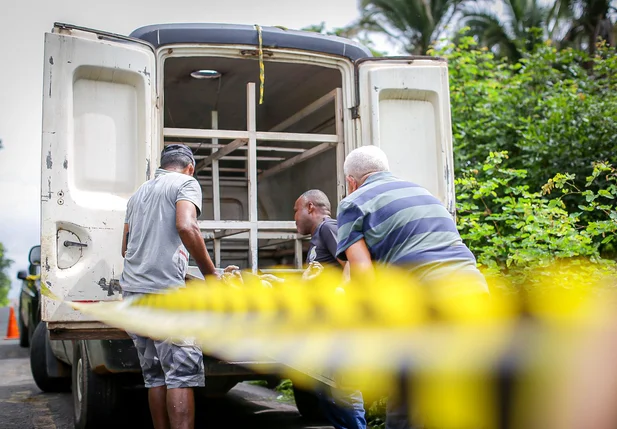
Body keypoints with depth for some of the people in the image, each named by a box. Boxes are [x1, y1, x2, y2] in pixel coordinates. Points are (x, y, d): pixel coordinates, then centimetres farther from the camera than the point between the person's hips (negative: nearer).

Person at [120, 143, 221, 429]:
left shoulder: (139, 193, 24)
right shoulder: (186, 183, 3)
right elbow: (186, 226, -16)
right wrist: (209, 272, -10)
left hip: (132, 289, 7)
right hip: (165, 290, -7)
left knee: (155, 374, 10)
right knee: (183, 373, -9)